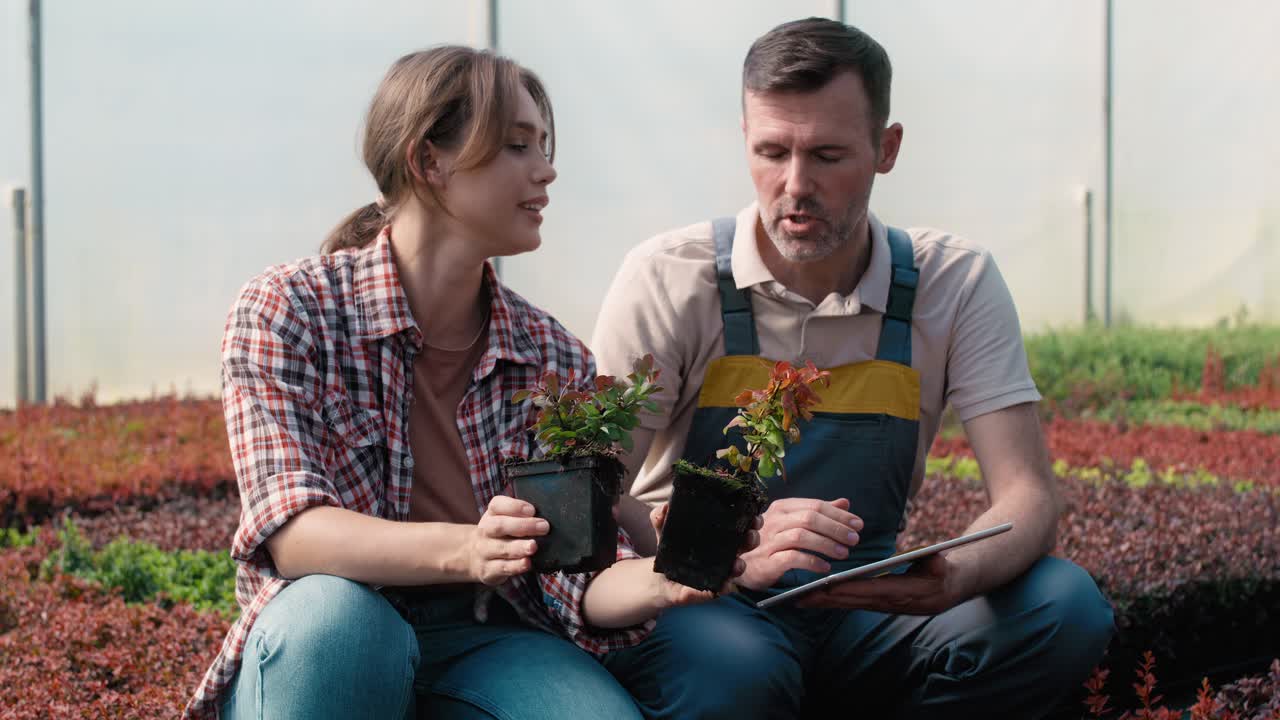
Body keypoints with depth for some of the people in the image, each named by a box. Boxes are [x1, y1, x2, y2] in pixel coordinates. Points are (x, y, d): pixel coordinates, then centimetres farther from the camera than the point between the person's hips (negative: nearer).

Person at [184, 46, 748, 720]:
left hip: (486, 645, 1)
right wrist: (462, 551, -37)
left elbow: (577, 583, -1)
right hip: (315, 659, -1)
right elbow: (290, 532, -19)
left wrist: (655, 583, -25)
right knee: (337, 613, -35)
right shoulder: (286, 310, -6)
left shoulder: (557, 359, 5)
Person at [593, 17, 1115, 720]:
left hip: (862, 610, 4)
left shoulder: (956, 285, -2)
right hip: (709, 609, -3)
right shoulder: (668, 280, -9)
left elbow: (1028, 498, -7)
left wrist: (954, 576, -33)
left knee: (1067, 608, -21)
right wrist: (736, 554, -35)